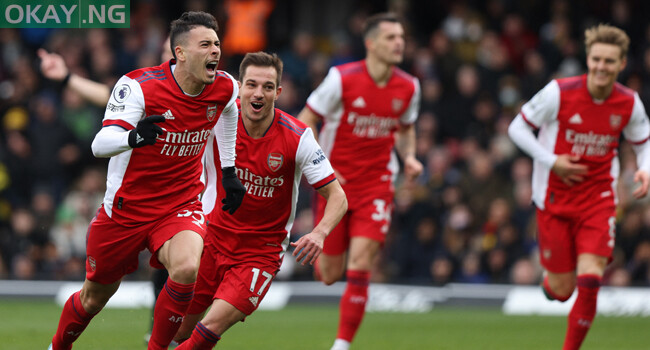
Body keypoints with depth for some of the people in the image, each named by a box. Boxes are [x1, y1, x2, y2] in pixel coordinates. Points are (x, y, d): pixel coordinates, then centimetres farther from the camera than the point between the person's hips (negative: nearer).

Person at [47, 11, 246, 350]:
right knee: (94, 297, 12)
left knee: (186, 269, -30)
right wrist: (132, 137, -53)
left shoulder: (224, 87, -8)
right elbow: (100, 144, -31)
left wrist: (228, 172, 20)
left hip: (180, 206, 2)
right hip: (126, 207, -2)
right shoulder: (139, 85, -22)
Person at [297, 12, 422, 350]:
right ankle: (321, 255, 45)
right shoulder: (342, 79, -13)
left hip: (376, 185, 2)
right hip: (335, 183, -1)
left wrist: (409, 157, -1)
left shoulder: (408, 87, -1)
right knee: (329, 275, 6)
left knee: (359, 267, -16)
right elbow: (302, 124, -6)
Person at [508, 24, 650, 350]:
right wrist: (551, 161, -15)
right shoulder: (559, 92, -14)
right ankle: (549, 281, 41)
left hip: (599, 198, 1)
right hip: (555, 198, -1)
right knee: (561, 291, 2)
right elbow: (517, 128, -5)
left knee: (589, 280, -16)